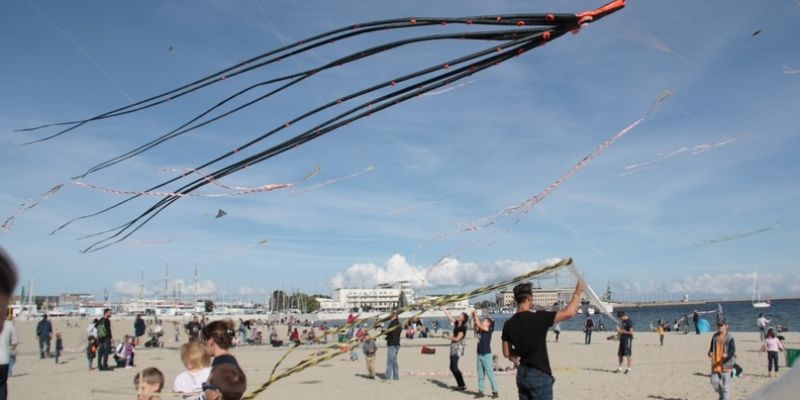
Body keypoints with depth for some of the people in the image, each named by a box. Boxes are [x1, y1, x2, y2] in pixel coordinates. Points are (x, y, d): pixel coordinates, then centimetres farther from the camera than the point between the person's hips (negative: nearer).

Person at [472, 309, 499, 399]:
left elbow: (479, 325, -17)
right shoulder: (480, 330, 9)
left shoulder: (489, 330, -8)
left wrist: (476, 315, -11)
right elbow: (474, 327, 12)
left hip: (487, 355, -7)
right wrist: (473, 317, 4)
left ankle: (495, 392, -1)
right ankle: (481, 391, 14)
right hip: (480, 355, 7)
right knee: (480, 375, 10)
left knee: (490, 374, -5)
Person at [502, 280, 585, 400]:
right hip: (539, 375, -6)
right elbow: (569, 313, -15)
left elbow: (507, 353, 6)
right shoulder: (539, 318, -16)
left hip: (522, 374, 6)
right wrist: (578, 293, -2)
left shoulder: (509, 324, 0)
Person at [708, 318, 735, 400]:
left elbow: (733, 350, -15)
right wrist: (710, 353, -3)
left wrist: (727, 355, -35)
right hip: (715, 364, 6)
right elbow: (712, 347, 18)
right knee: (714, 382, 10)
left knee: (725, 384, 0)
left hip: (725, 364, -6)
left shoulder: (729, 338, -8)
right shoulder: (715, 336, 10)